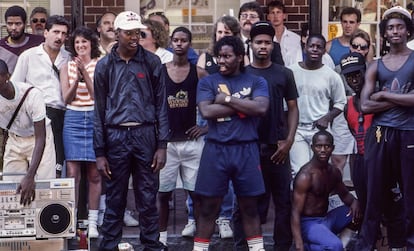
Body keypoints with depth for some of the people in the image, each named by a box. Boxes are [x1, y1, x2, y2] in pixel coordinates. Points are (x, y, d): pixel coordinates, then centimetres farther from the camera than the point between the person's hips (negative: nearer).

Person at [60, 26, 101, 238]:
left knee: (94, 173, 2)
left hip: (95, 118, -1)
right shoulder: (67, 67, 9)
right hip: (73, 119, 1)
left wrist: (85, 73, -13)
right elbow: (66, 98, 4)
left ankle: (92, 222, 10)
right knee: (72, 172, -3)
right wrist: (76, 79, -12)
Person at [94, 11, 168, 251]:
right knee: (115, 198, 6)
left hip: (145, 134, 0)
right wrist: (100, 152, 1)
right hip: (115, 136, 0)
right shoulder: (105, 66, 4)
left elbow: (161, 105, 4)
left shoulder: (152, 62, 3)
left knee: (148, 198, 3)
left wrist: (162, 145, -3)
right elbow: (99, 110, 6)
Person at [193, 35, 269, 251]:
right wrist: (242, 106, -9)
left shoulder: (256, 82, 6)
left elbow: (261, 108, -12)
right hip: (216, 149, 0)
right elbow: (206, 111, -11)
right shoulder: (207, 82, 5)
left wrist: (227, 99, -9)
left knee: (249, 206, 10)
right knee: (208, 207, 5)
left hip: (246, 150, 0)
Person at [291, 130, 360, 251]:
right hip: (308, 223, -9)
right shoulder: (305, 176, -20)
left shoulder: (334, 172, 5)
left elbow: (345, 194, 22)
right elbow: (296, 213, -22)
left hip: (326, 219, 9)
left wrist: (354, 202, -5)